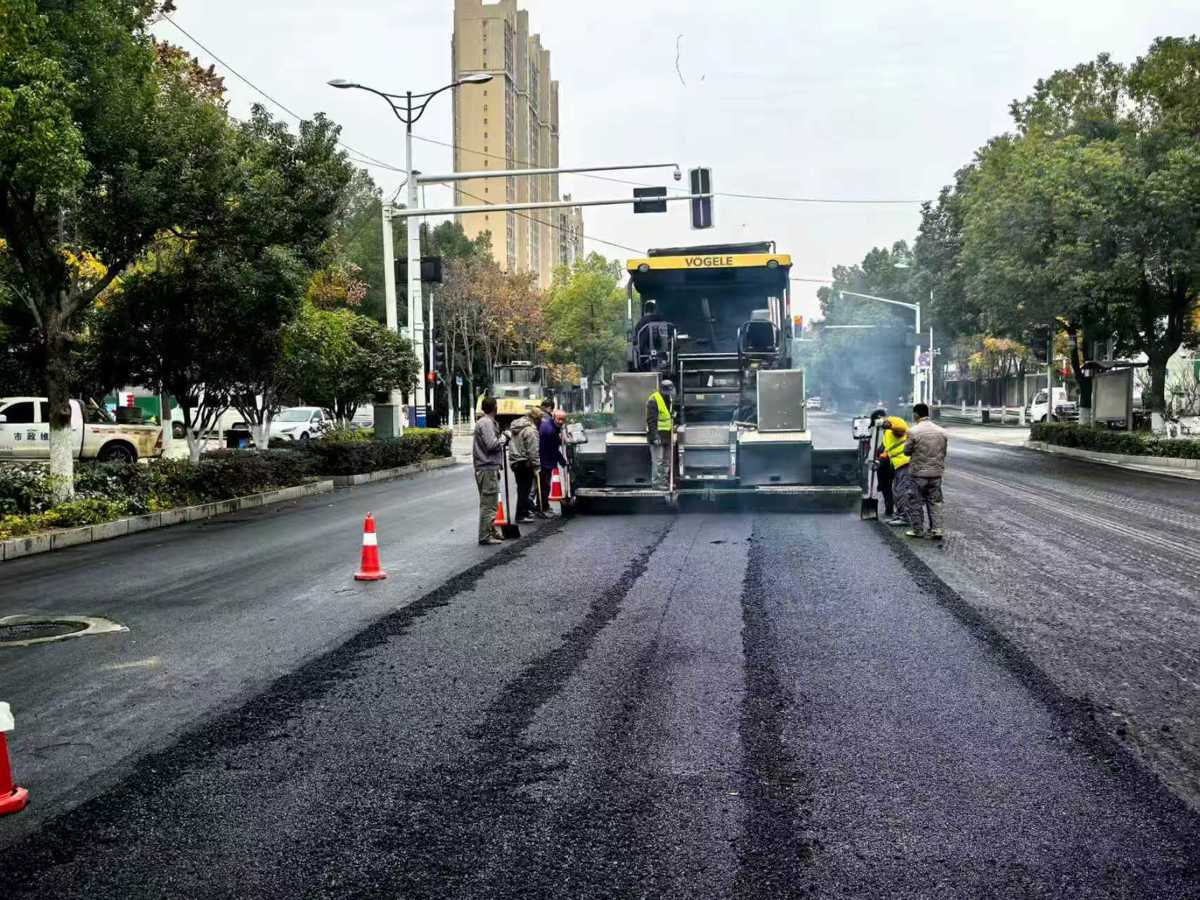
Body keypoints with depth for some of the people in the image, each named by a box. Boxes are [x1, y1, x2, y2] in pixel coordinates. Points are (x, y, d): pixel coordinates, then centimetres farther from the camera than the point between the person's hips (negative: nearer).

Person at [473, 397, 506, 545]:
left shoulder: (488, 422, 18)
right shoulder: (486, 423, -14)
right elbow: (491, 444, -23)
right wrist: (503, 438, -7)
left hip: (489, 468, 11)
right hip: (487, 468, -11)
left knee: (489, 502, 18)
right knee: (488, 502, -8)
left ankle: (491, 530, 27)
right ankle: (485, 536, -6)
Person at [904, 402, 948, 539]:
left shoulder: (913, 431, -14)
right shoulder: (941, 432, 1)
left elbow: (907, 451, -5)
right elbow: (943, 453, 8)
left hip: (919, 472, -4)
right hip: (936, 473, 4)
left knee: (918, 503, 8)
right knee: (935, 502, 12)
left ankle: (918, 530, 15)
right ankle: (937, 529, 5)